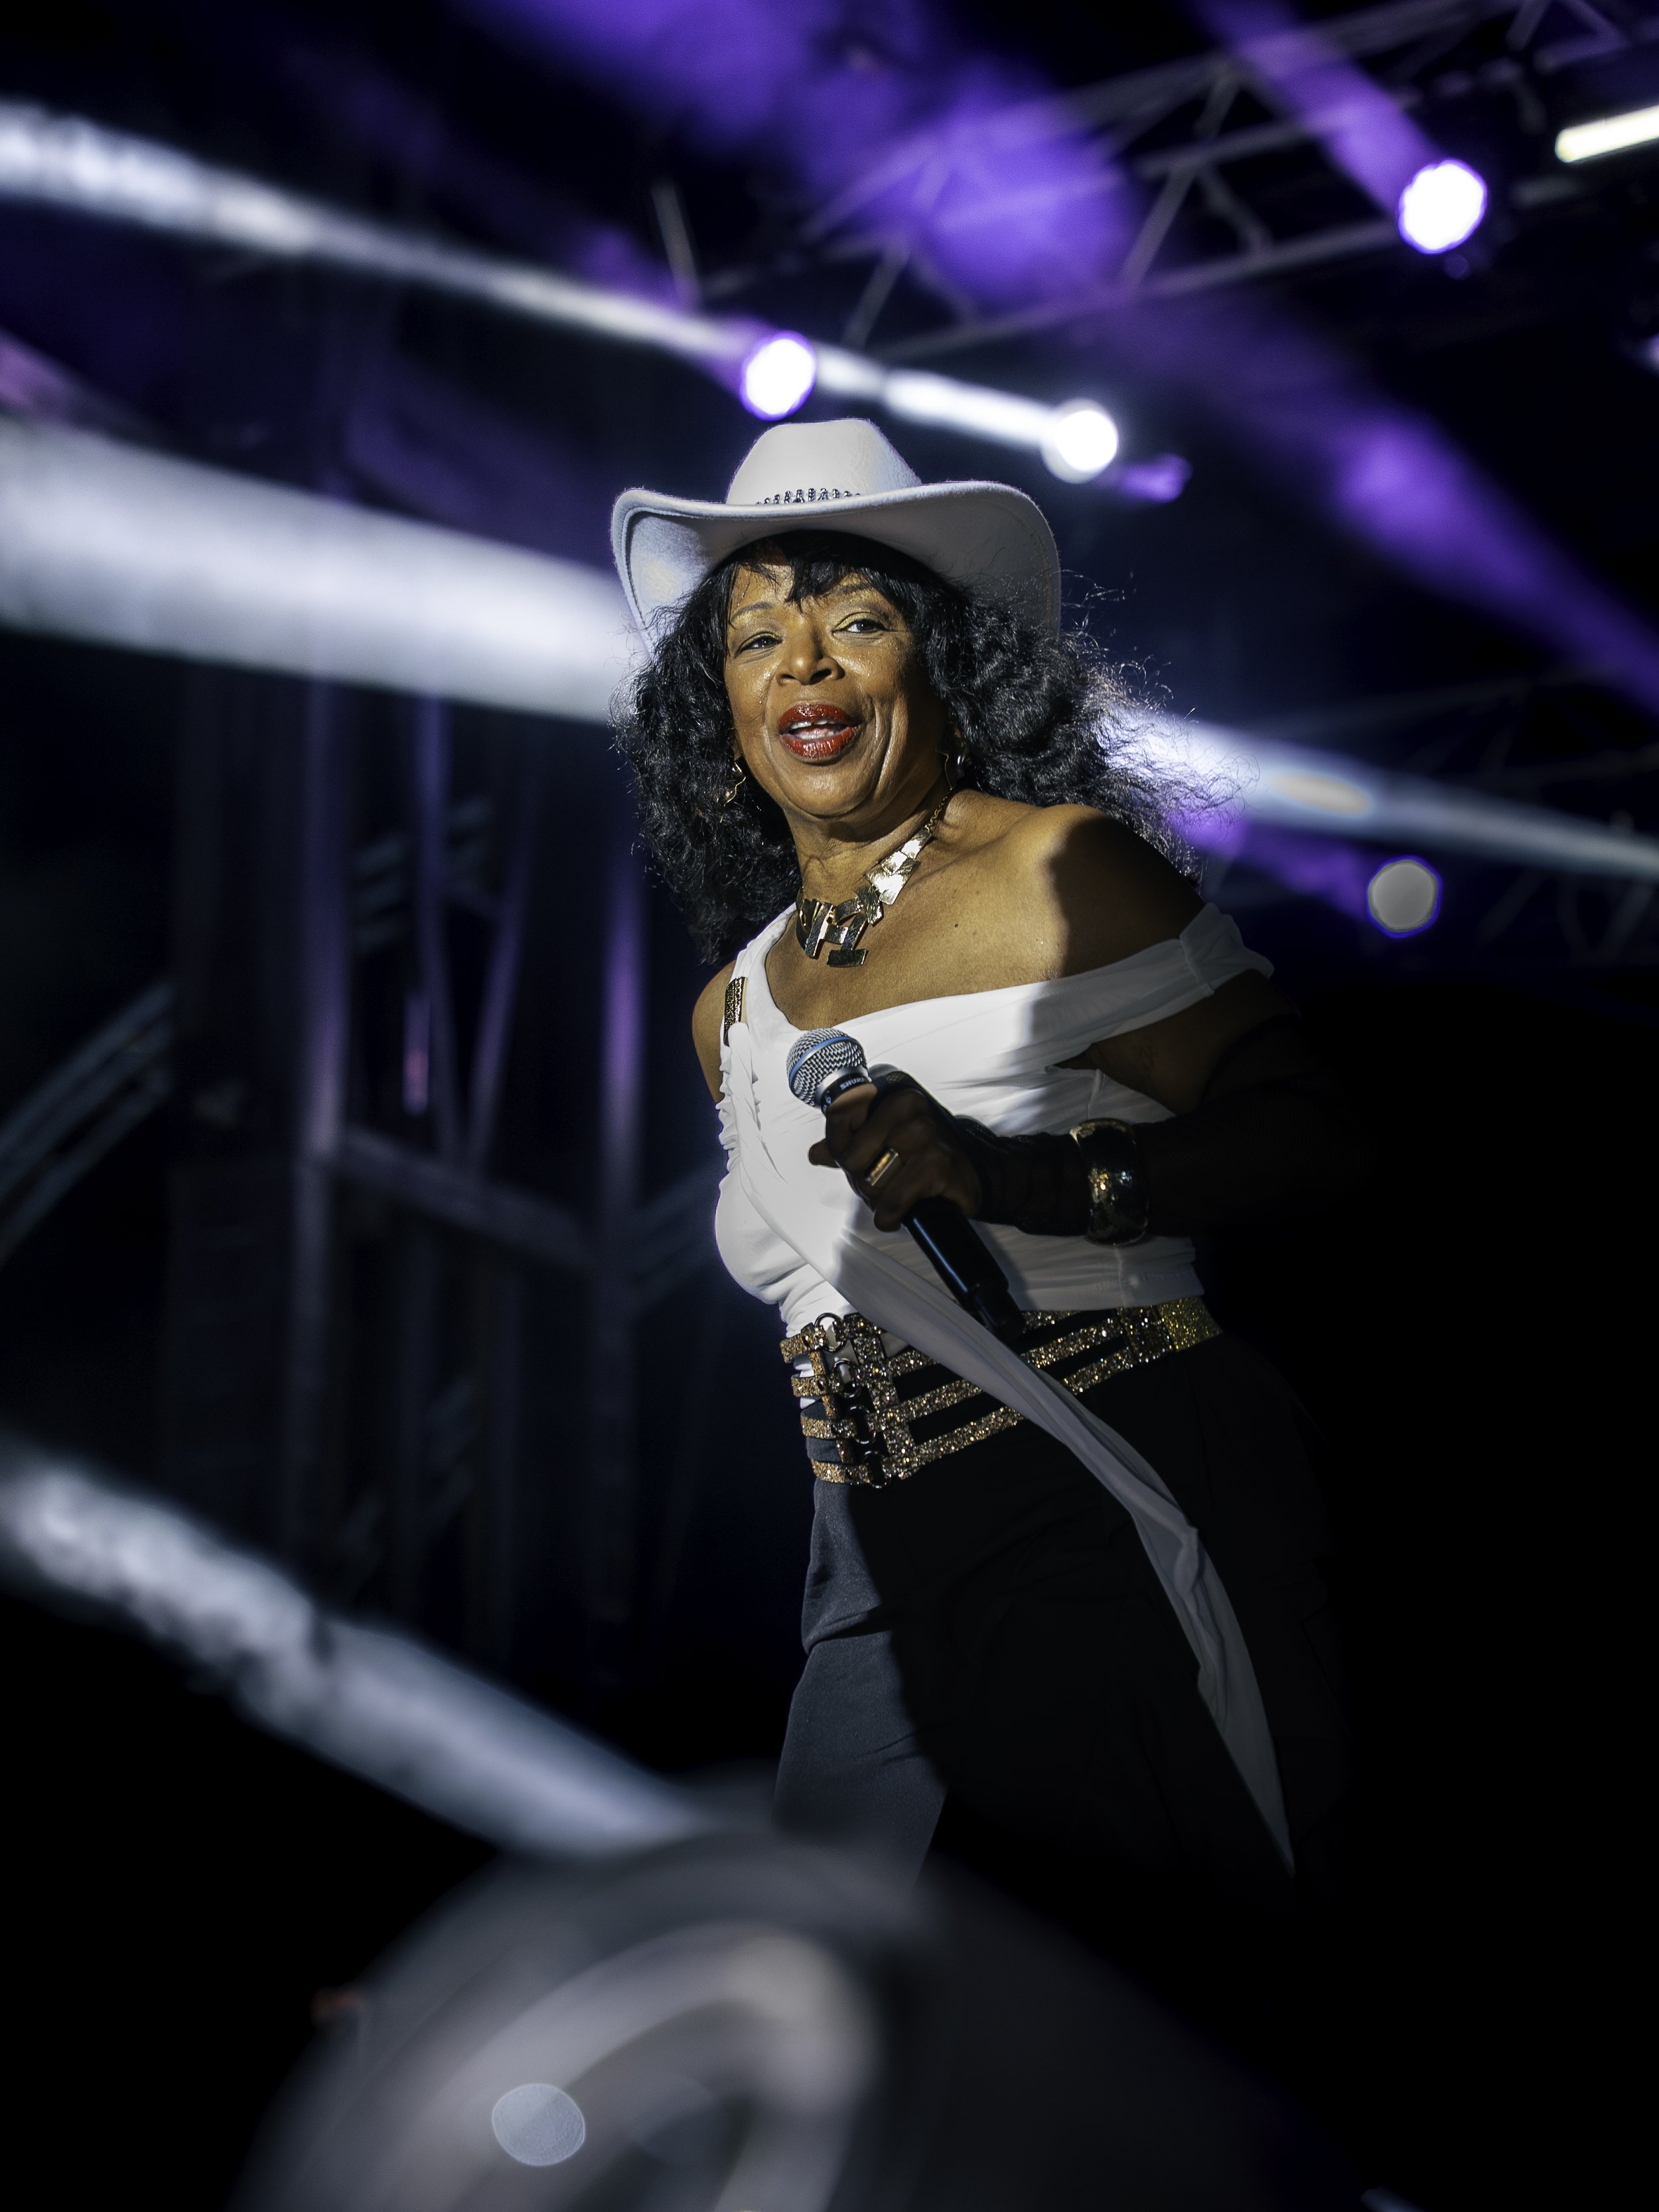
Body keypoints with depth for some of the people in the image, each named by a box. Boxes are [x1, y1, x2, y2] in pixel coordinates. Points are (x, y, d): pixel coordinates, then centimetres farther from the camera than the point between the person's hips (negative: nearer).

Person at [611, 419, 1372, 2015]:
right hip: (879, 1567, 6)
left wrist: (1013, 1174, -27)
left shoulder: (1055, 870, -7)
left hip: (1121, 1524, -6)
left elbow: (1311, 1132, -15)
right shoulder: (735, 1010, 13)